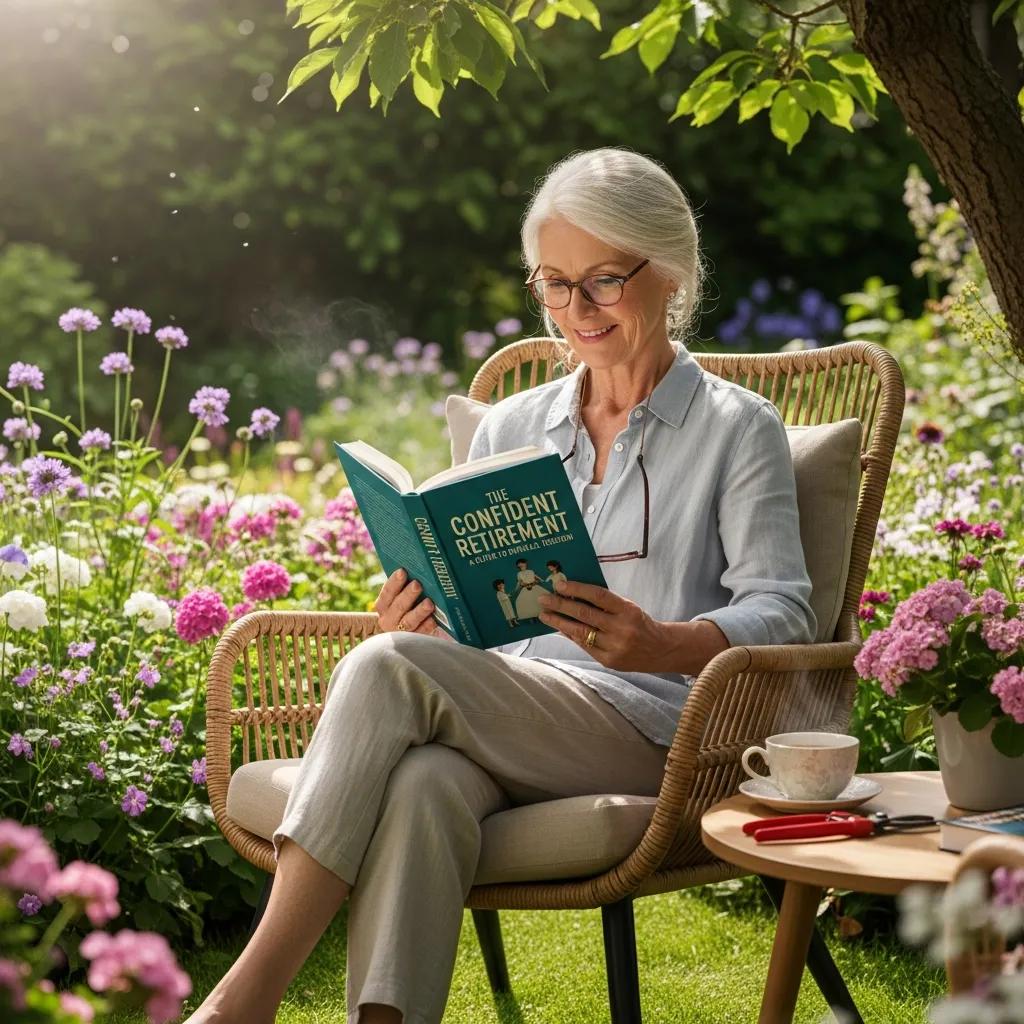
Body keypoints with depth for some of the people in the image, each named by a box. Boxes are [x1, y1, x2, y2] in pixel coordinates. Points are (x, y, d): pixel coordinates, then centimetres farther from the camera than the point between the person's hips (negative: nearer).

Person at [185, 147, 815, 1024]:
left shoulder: (737, 427, 8)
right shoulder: (509, 428, 22)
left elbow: (782, 613, -4)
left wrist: (661, 645, -25)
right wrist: (415, 617, -4)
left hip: (648, 734, -4)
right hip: (499, 720, 4)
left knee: (388, 670, -30)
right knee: (423, 782, -36)